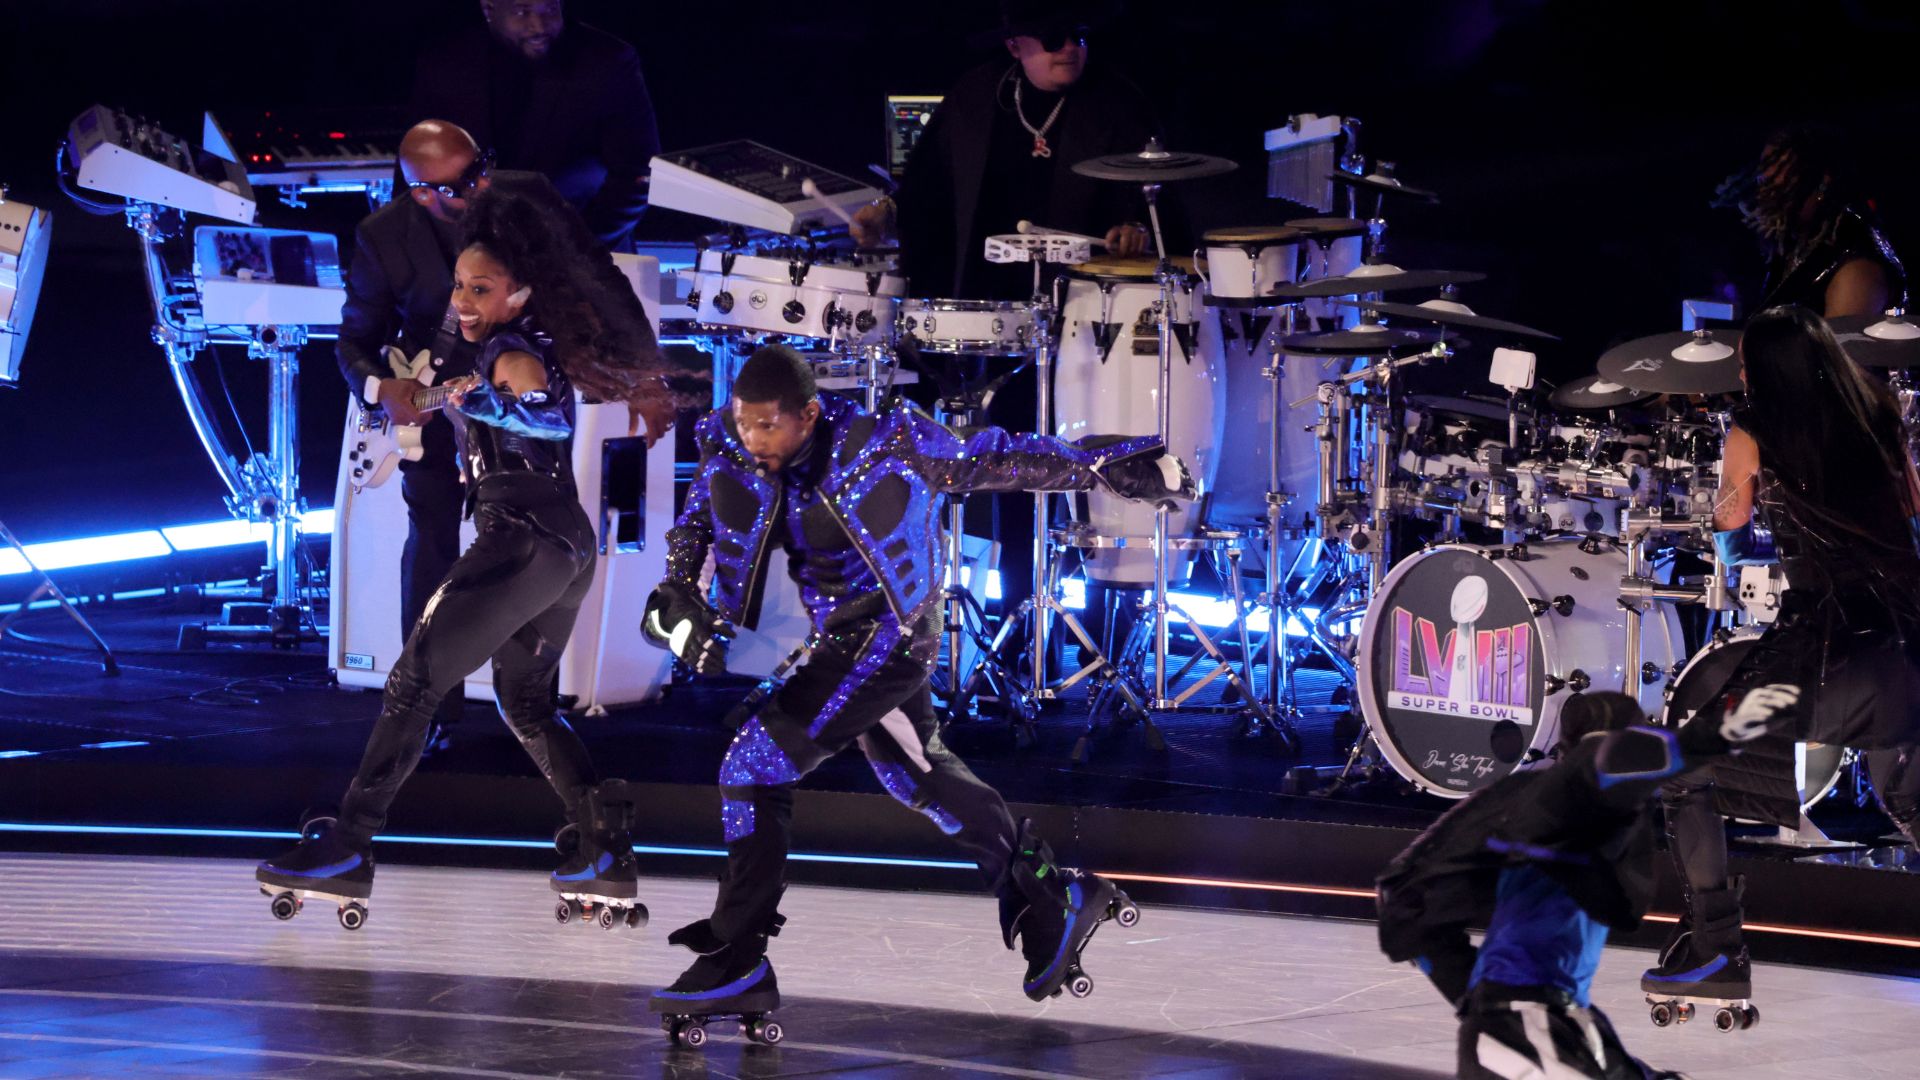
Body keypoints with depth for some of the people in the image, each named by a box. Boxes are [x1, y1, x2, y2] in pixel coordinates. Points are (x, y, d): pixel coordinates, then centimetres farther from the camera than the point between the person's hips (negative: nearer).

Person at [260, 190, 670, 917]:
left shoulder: (510, 357, -9)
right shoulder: (541, 352, 18)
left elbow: (552, 419, -26)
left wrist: (478, 400, -36)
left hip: (523, 537, -10)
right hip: (571, 547, 10)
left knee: (414, 683, -12)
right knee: (524, 703, 21)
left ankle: (348, 849, -19)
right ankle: (605, 851, 12)